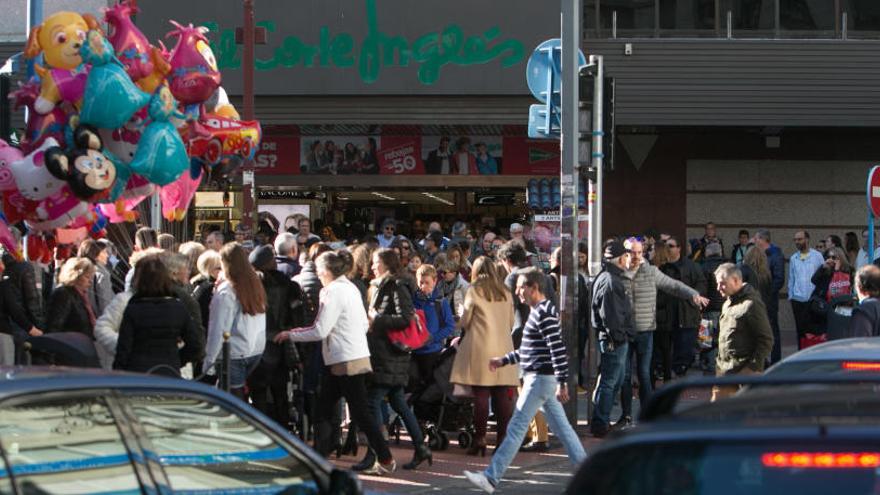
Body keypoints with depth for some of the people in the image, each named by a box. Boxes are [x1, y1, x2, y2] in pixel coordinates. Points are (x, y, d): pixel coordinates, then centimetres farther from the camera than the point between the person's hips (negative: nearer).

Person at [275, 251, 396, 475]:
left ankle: (385, 460, -1)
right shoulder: (351, 288, 13)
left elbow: (320, 331, -17)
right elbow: (364, 324, 17)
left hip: (347, 361, -9)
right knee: (324, 408, 11)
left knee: (360, 411, -5)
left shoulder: (333, 291, -14)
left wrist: (290, 334, -6)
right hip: (357, 354, 9)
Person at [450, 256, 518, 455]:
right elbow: (511, 322, 14)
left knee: (481, 395, -2)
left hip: (480, 346, -3)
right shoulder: (505, 293, 10)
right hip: (503, 345, 3)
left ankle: (480, 438, -4)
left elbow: (465, 321, 4)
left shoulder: (474, 290, -1)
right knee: (503, 396, 2)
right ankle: (503, 437, 1)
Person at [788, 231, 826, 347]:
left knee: (813, 329, -3)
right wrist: (790, 296, 6)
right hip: (798, 300, 3)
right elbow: (791, 279, 14)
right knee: (800, 329, 5)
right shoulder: (793, 258, 10)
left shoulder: (817, 256, 0)